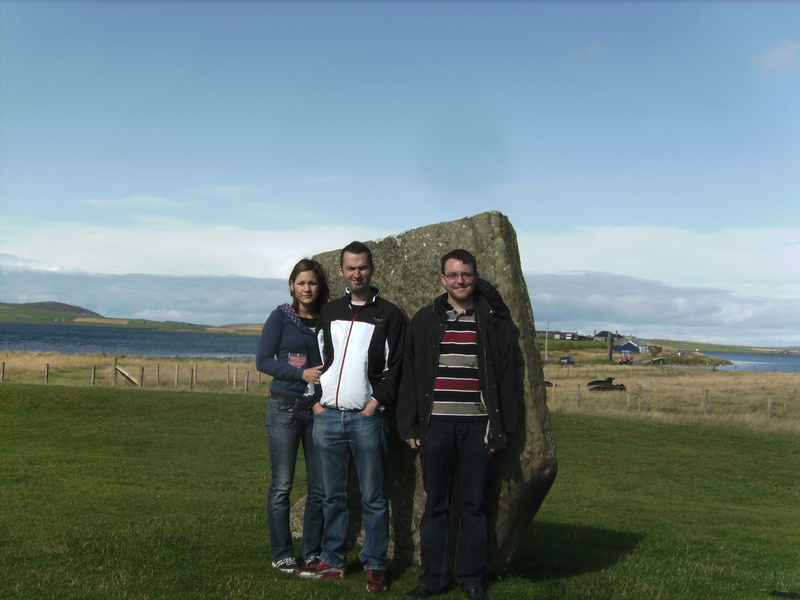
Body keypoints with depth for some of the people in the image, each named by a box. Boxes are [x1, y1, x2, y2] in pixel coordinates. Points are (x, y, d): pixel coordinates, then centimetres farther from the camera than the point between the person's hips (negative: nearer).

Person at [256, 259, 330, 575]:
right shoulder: (281, 317, -1)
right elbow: (263, 360, -5)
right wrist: (302, 373, -14)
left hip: (318, 408, 3)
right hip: (285, 407, -3)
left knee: (319, 485, 5)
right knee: (282, 484, 1)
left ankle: (311, 551, 17)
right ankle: (282, 554, 11)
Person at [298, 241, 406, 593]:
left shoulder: (389, 314, 3)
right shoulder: (328, 312, 15)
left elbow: (395, 366, -2)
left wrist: (376, 403, -10)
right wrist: (316, 400, 6)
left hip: (367, 418, -4)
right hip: (326, 417, 4)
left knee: (373, 497, 0)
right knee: (333, 496, 10)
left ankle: (375, 566, 8)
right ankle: (332, 562, 19)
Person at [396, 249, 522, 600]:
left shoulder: (494, 320, 5)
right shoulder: (425, 321, 9)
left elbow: (508, 375, 5)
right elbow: (409, 375, 8)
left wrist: (502, 427, 0)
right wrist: (410, 426, 2)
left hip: (477, 424, -1)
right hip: (435, 424, 1)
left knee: (475, 504, 5)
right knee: (435, 503, 6)